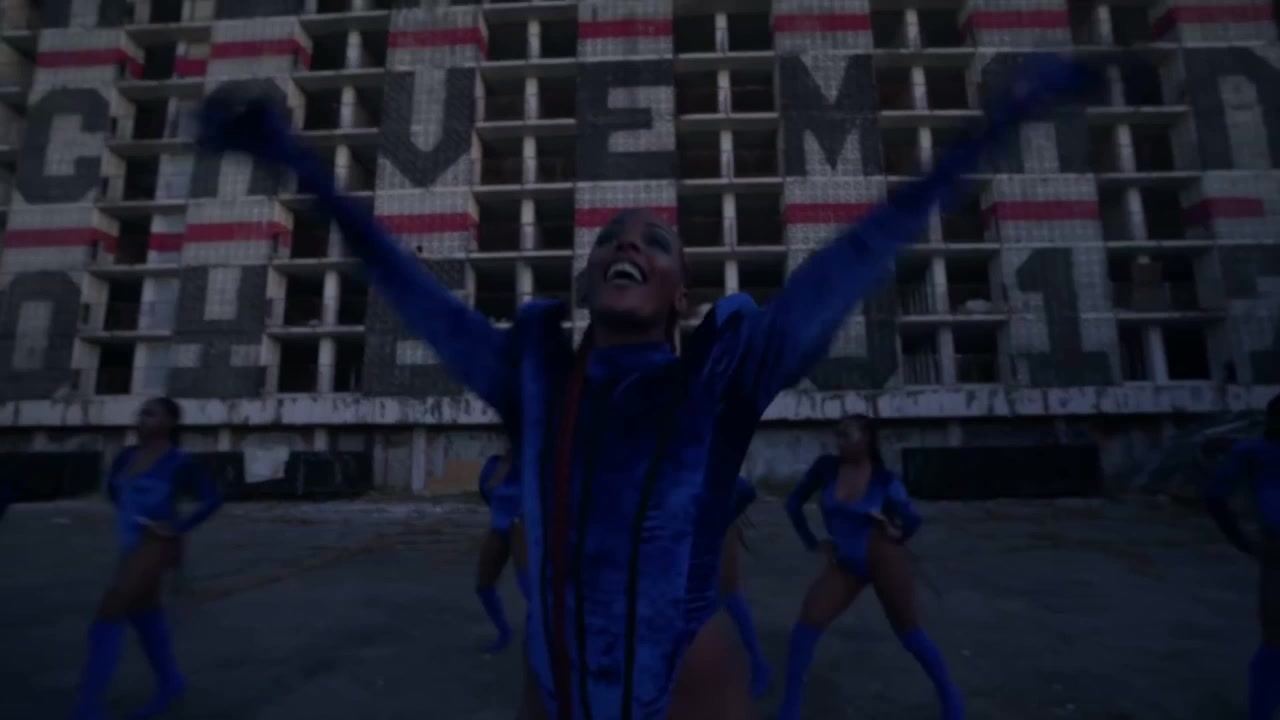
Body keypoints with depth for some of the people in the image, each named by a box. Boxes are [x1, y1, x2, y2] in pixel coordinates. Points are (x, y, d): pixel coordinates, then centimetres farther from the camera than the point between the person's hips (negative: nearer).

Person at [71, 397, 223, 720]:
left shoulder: (178, 461, -14)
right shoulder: (129, 454, 7)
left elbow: (213, 498, -13)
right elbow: (112, 483, 29)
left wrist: (178, 528, -16)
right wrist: (126, 512, 18)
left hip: (156, 546, -9)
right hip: (133, 544, 9)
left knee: (107, 619, -12)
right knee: (144, 615, 18)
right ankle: (170, 682, 34)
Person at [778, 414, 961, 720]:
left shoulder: (884, 479, -10)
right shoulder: (826, 467, -6)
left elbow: (912, 520, 5)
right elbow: (794, 503, 5)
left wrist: (896, 534, -7)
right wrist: (812, 543, 6)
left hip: (883, 558, -3)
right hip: (845, 564, 3)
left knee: (910, 632, 9)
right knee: (807, 623, -8)